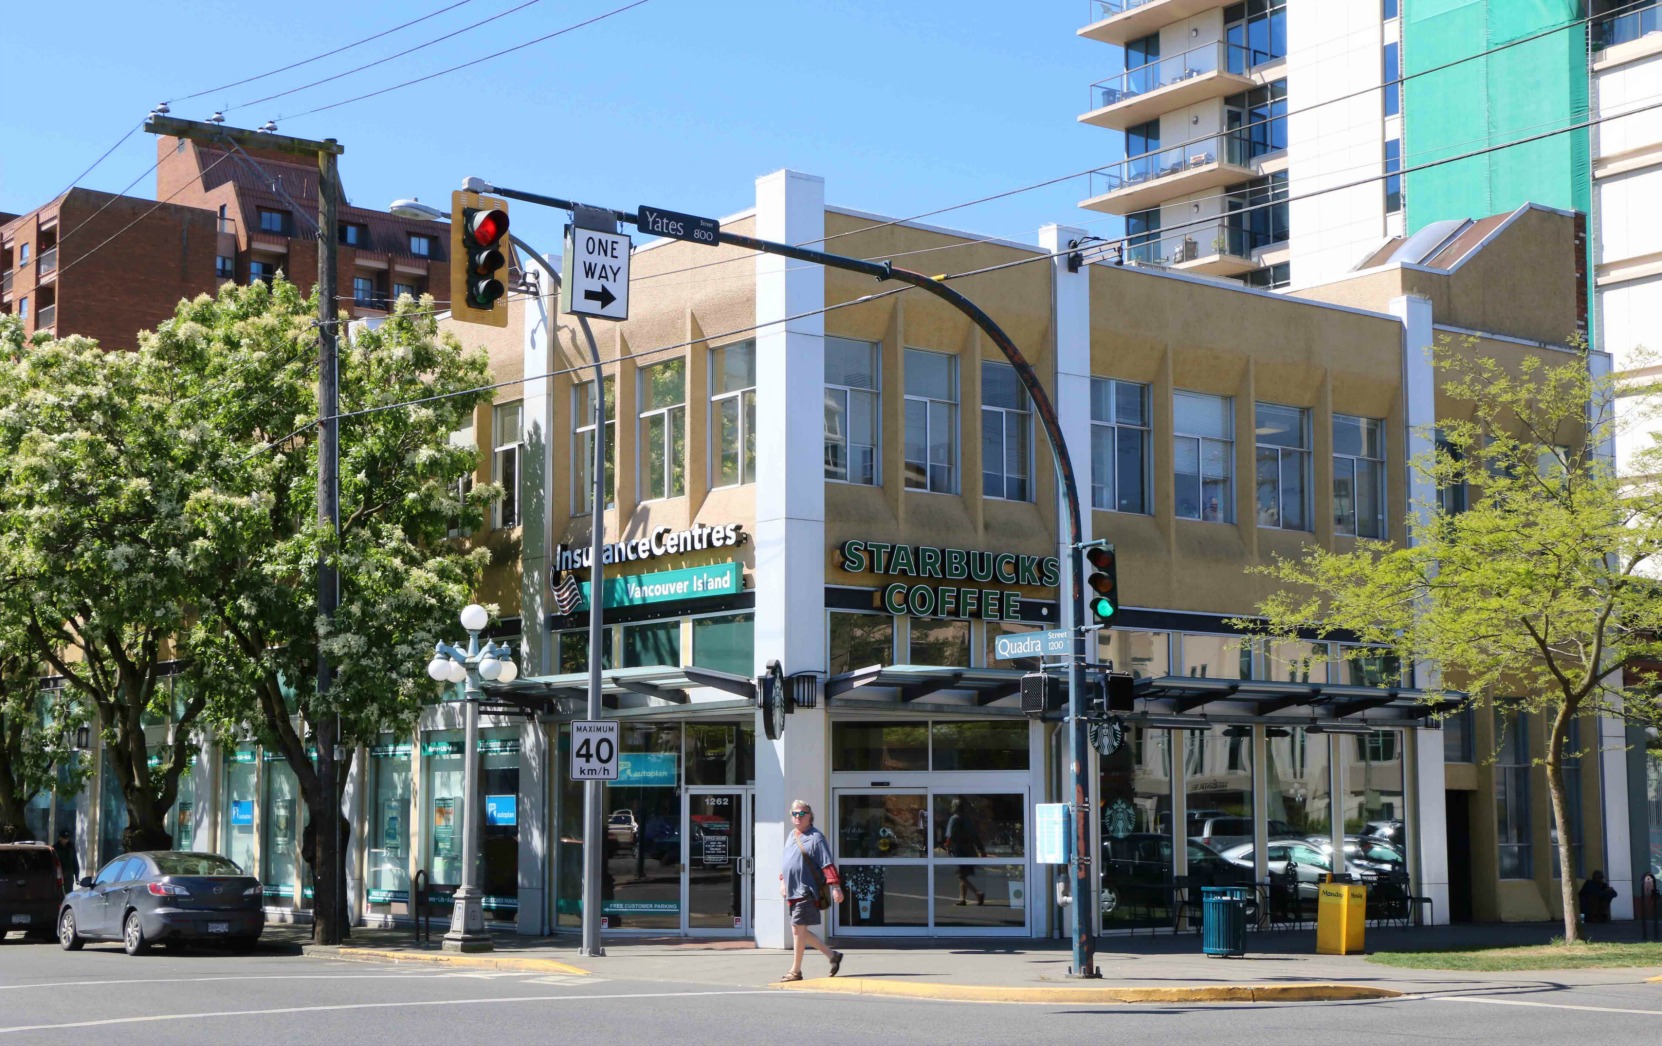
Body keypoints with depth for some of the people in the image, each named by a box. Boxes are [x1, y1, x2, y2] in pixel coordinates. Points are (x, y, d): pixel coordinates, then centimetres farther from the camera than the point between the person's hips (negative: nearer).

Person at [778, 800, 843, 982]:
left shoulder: (816, 837, -9)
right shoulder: (792, 835, 16)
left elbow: (827, 864, -14)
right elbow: (785, 862, 26)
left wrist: (835, 887, -19)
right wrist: (782, 881, 18)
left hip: (807, 892, -9)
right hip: (792, 891, 9)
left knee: (798, 929, -6)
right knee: (798, 930, 10)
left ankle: (795, 971, 4)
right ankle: (832, 955, 21)